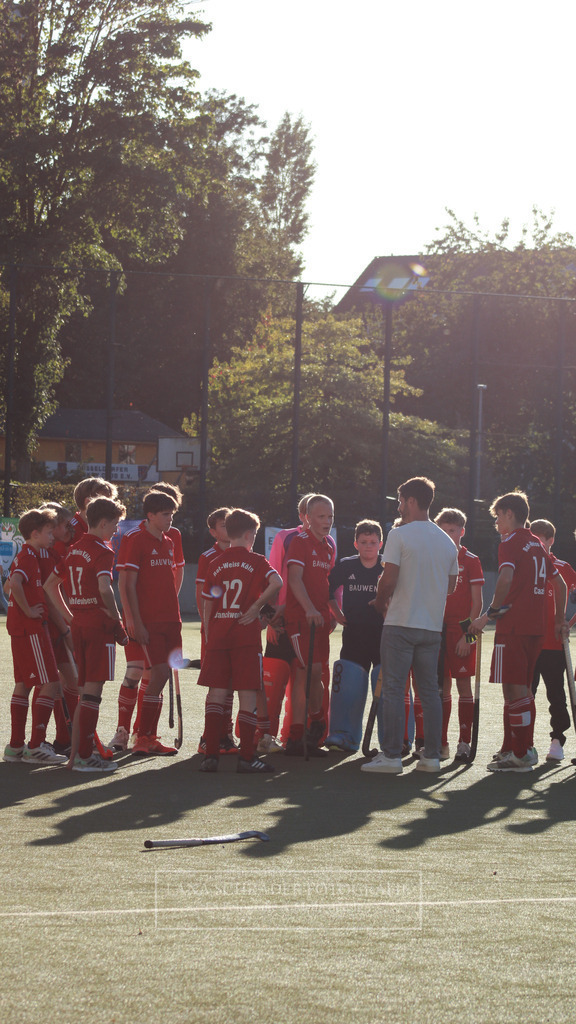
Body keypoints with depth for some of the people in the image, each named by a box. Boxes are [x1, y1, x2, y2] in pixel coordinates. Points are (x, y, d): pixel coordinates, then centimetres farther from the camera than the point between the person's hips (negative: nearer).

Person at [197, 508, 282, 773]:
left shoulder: (215, 565, 10)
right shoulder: (256, 561, 0)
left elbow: (207, 605, 9)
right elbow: (276, 583, -18)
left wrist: (208, 638, 14)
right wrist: (256, 607, -8)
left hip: (218, 635, 3)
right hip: (246, 635, -3)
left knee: (216, 693, 5)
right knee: (248, 694, -1)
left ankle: (210, 755, -2)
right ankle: (246, 757, -4)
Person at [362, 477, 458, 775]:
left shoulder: (399, 535, -9)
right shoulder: (447, 541, 10)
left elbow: (389, 580, -13)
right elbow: (451, 586, 15)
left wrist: (380, 603, 5)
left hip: (401, 624, -6)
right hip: (433, 625, 6)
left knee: (393, 690, -3)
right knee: (429, 691, 9)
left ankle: (392, 755, -6)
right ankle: (431, 756, 8)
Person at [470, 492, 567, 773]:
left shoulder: (510, 543, -7)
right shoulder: (538, 546, 18)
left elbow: (506, 578, -24)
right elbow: (560, 584, 23)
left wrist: (491, 612, -18)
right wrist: (559, 620, 30)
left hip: (513, 626, -8)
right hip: (536, 628, 8)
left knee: (514, 689, -7)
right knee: (521, 689, 14)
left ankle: (521, 755, -8)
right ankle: (512, 748, 19)